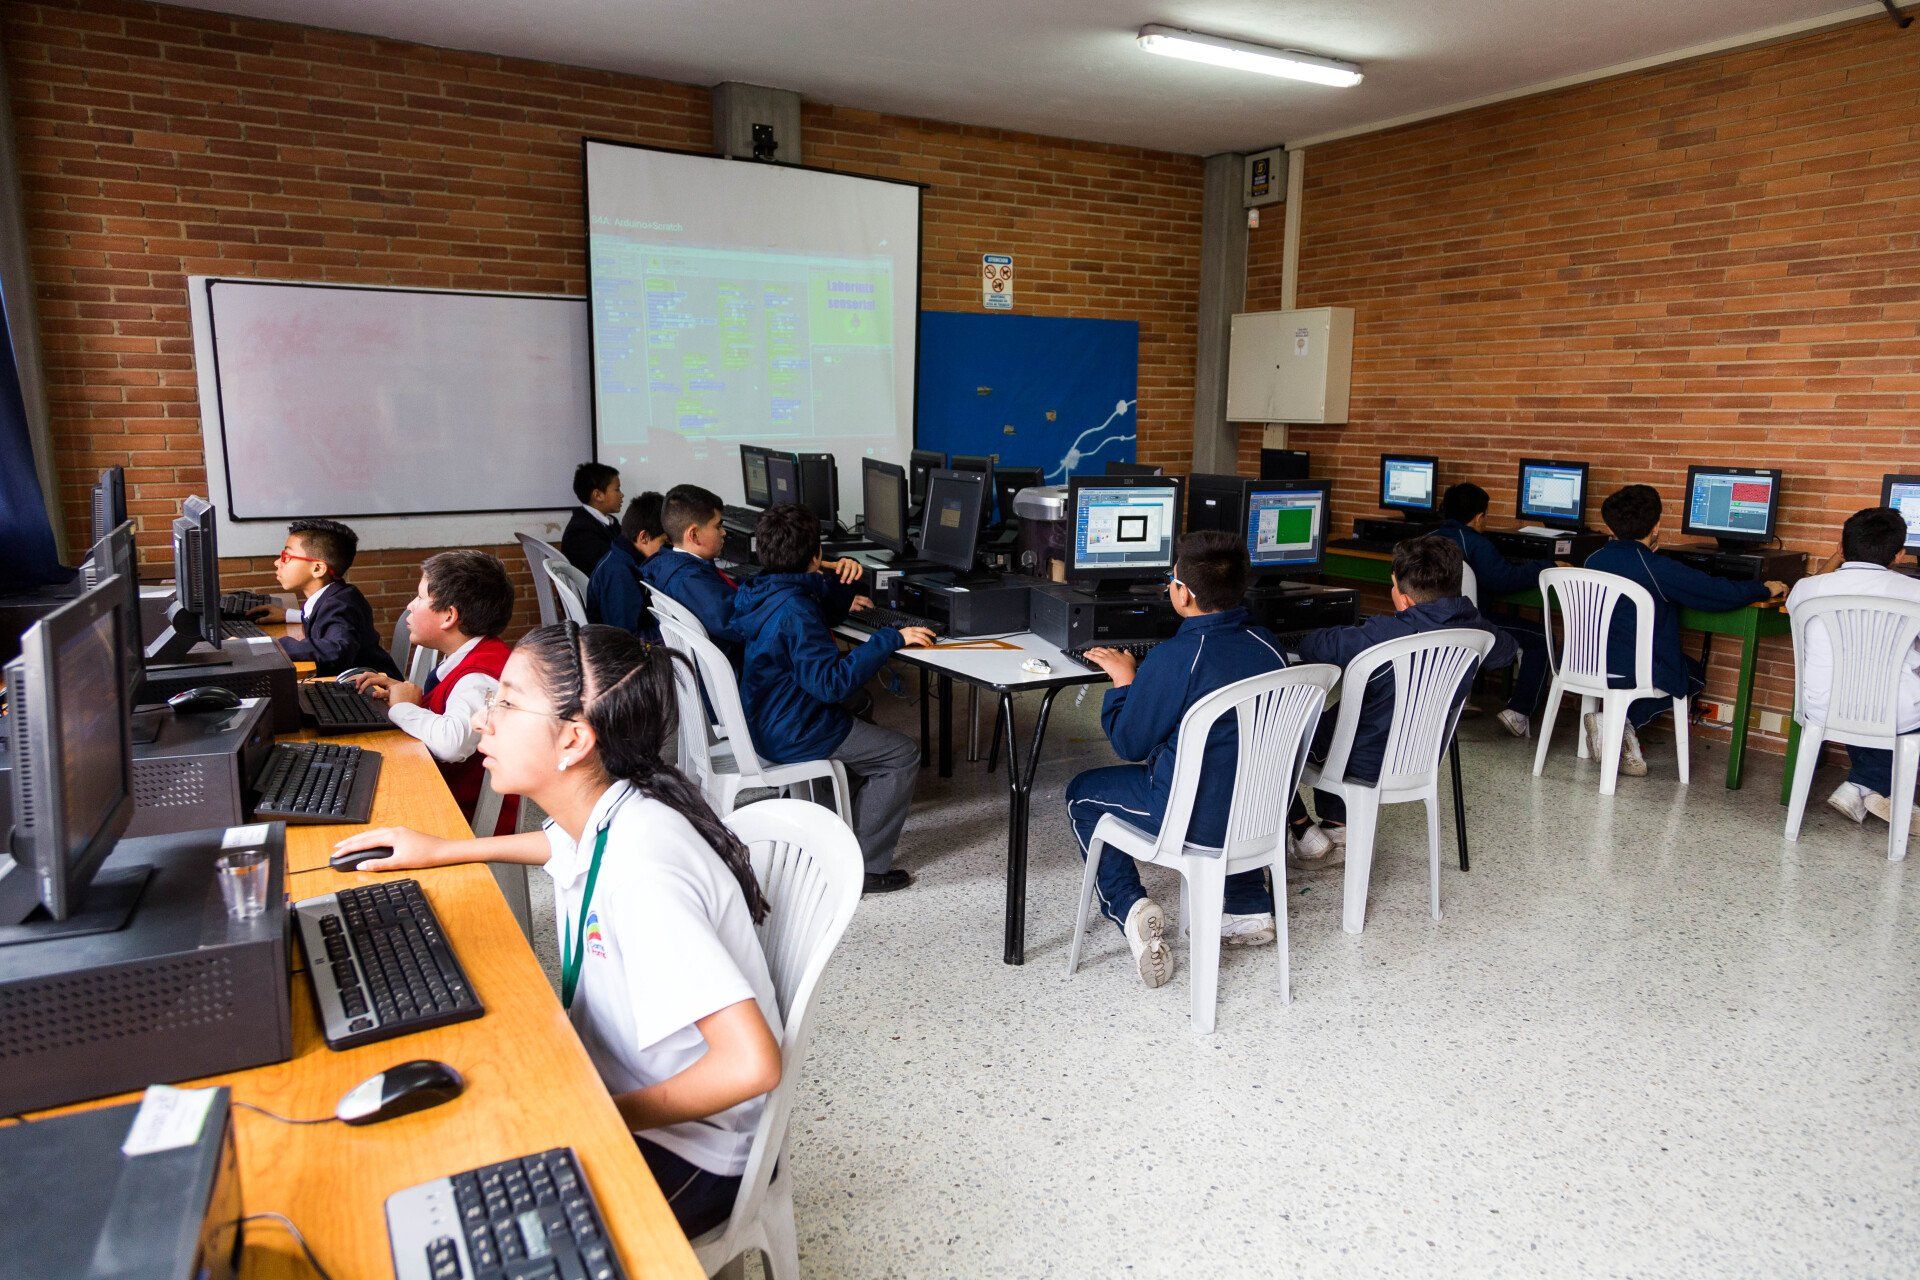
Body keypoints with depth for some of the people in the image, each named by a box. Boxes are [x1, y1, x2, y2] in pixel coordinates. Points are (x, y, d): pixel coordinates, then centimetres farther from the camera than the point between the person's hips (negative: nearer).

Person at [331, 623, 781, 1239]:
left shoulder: (639, 868, -34)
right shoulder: (593, 817, -6)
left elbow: (751, 1064, -37)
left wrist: (607, 1115, -22)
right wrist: (440, 850, 16)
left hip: (687, 1151, -8)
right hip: (614, 1084, 8)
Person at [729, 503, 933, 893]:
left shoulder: (761, 592, 2)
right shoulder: (794, 609, -27)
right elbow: (831, 682, -32)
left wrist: (842, 605, 22)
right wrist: (889, 639, -30)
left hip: (766, 721, 10)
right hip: (792, 737, -10)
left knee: (862, 727, 30)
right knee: (903, 754, -3)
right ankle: (865, 867, 0)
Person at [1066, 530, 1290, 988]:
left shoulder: (1174, 658, -23)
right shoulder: (1266, 642, -1)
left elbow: (1129, 744, -10)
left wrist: (1123, 682, 5)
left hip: (1197, 817, -6)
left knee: (1082, 795, 15)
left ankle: (1128, 905, -1)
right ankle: (1249, 904, 31)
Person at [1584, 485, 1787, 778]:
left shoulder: (1594, 560, 4)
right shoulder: (1658, 568, -13)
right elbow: (1720, 592, -9)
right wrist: (1765, 589, 7)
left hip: (1588, 665, 6)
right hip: (1636, 672, -6)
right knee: (1695, 674, 25)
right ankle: (1625, 723, 2)